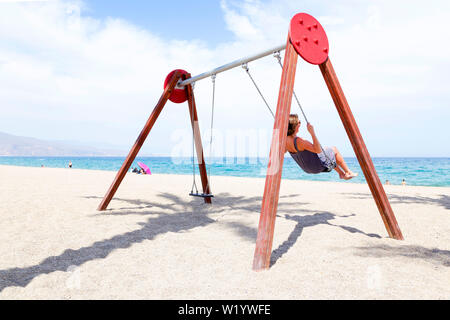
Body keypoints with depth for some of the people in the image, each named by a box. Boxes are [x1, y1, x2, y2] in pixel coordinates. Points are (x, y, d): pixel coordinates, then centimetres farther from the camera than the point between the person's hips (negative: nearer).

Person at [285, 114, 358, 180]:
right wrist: (312, 133, -38)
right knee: (334, 150, 17)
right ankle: (348, 172, 32)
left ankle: (341, 173, 39)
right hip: (318, 166, -8)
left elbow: (284, 151, 8)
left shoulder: (286, 140, -14)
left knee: (325, 150, 31)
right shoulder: (298, 141, -37)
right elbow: (318, 150, -34)